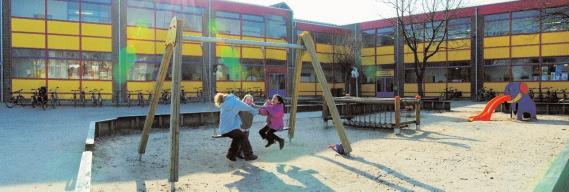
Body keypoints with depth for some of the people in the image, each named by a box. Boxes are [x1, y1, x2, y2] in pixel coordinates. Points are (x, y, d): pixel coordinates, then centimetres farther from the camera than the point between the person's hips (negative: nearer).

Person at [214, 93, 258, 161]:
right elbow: (246, 107, 7)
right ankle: (248, 155, 6)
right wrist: (255, 111, 23)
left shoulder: (223, 105, 17)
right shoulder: (235, 101, -3)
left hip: (223, 129, 7)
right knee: (243, 137, 4)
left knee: (236, 138, 22)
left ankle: (231, 155, 24)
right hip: (230, 128, -7)